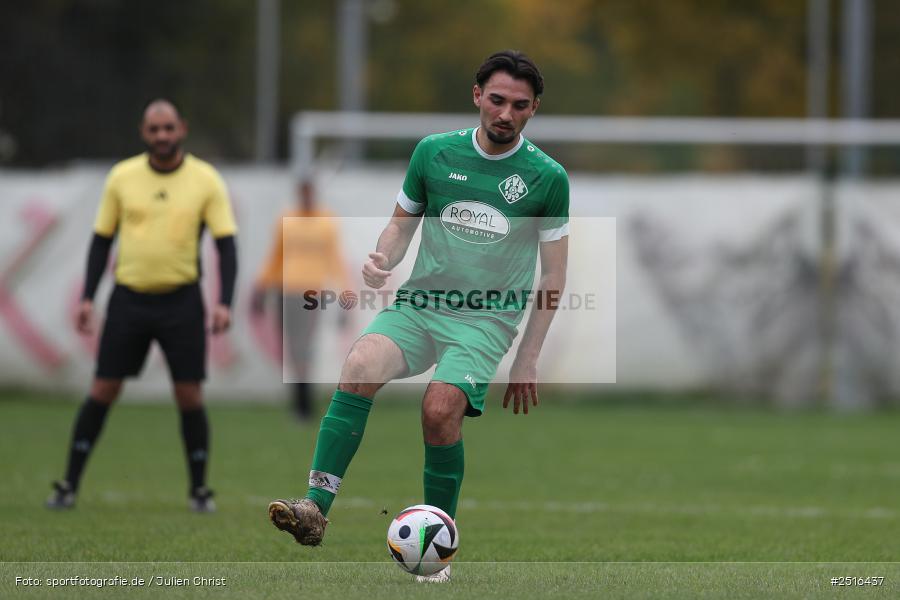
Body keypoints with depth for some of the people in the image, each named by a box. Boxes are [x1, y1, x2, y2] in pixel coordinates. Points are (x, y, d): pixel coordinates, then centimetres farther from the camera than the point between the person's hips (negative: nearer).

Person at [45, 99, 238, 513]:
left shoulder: (206, 180, -2)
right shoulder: (122, 177, 2)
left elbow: (226, 244, -2)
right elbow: (102, 239, 9)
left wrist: (224, 302, -14)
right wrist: (88, 297, 1)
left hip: (181, 300, -1)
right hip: (128, 296, 1)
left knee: (189, 396, -2)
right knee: (102, 391, 0)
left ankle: (199, 490, 11)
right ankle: (69, 485, 7)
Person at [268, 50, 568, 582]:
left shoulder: (548, 178, 0)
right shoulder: (435, 152, 6)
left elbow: (553, 274, 6)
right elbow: (402, 223, 18)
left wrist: (528, 359, 3)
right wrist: (382, 259, -6)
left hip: (487, 321, -2)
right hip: (420, 301, 2)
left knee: (441, 408, -27)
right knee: (361, 367, -27)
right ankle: (316, 508, -33)